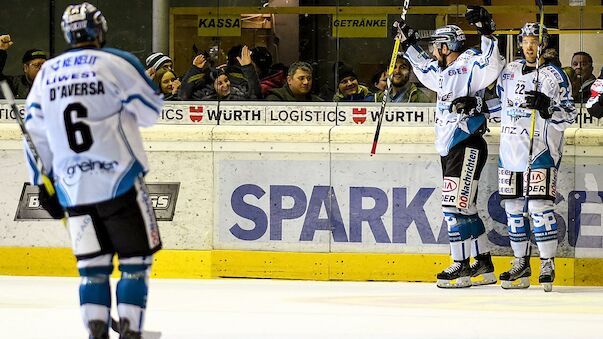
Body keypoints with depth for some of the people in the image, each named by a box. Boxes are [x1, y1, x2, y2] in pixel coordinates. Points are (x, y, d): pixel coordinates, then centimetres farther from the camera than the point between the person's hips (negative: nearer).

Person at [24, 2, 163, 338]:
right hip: (119, 182, -4)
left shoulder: (46, 73, 10)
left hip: (73, 189, 4)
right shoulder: (117, 63, -6)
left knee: (93, 265, 11)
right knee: (136, 259, 4)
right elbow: (151, 111, 0)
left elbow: (35, 132, 12)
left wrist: (43, 185, 19)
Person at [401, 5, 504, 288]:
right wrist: (410, 45, 39)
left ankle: (462, 268, -12)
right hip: (450, 148, 10)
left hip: (467, 146, -10)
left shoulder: (469, 62, -7)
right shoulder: (446, 73, 21)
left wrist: (486, 33, -34)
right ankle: (484, 266, 16)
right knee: (464, 208, 11)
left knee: (455, 204, -13)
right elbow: (426, 70, 40)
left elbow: (492, 66, -26)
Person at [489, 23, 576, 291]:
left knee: (539, 205, -13)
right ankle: (521, 264, 15)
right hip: (511, 148, 6)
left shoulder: (554, 76, -4)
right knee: (513, 206, 6)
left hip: (540, 150, -6)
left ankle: (547, 264, -8)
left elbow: (568, 115, -6)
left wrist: (547, 106, -23)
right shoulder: (509, 71, 11)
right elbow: (498, 100, 25)